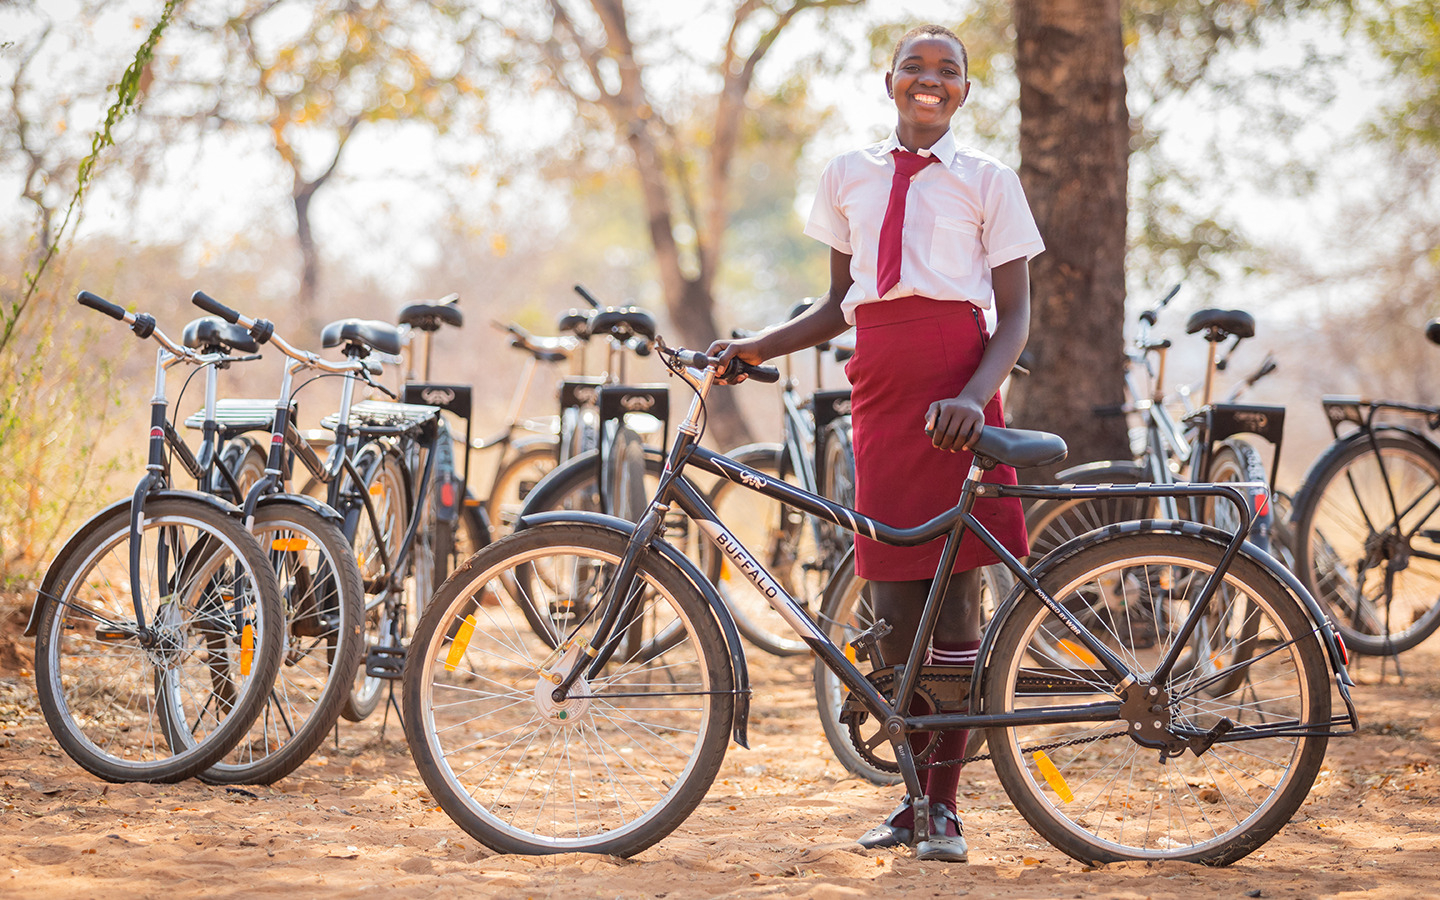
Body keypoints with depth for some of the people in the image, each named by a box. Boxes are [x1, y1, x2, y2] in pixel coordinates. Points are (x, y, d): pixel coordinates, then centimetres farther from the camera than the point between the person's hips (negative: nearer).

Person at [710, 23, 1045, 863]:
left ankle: (945, 802, 4)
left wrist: (975, 395, -15)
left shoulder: (986, 179, 6)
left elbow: (1015, 314, 2)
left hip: (953, 394, -3)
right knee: (895, 608, 3)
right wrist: (754, 347, 8)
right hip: (879, 390, 3)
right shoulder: (850, 176, 16)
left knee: (954, 600, -4)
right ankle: (914, 792, 15)